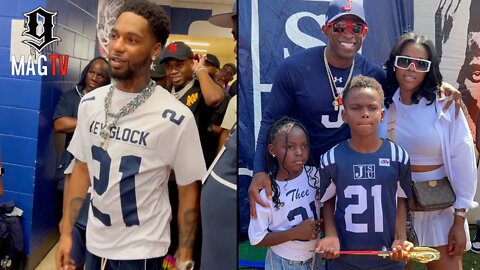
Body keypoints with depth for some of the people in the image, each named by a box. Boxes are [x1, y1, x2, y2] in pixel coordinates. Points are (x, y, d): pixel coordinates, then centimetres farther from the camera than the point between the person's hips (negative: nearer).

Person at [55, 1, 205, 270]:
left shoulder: (176, 117, -20)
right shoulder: (90, 103, -4)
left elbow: (189, 191, -11)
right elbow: (82, 168, 6)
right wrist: (66, 232, 6)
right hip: (94, 242, 5)